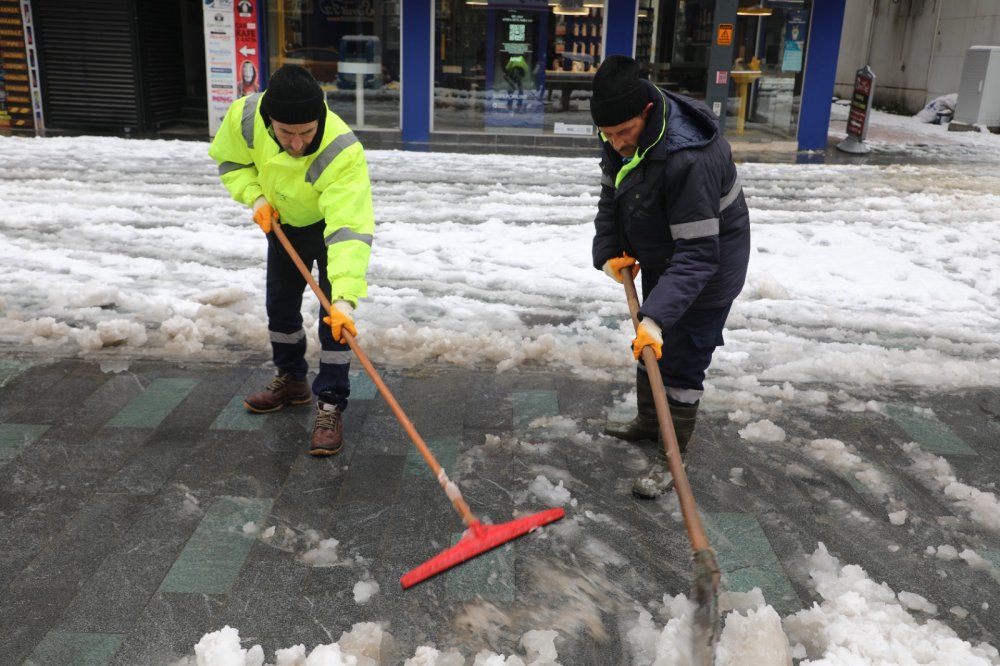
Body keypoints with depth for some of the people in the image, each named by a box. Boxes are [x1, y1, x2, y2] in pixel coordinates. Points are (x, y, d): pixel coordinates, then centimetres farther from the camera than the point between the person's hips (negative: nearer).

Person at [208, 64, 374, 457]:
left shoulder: (342, 153, -43)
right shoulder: (245, 117, -30)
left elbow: (349, 230, -51)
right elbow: (230, 160, -6)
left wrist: (345, 298, -61)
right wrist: (255, 196, -23)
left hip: (334, 223, -5)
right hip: (284, 222, 5)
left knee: (335, 316, -12)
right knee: (280, 304, 15)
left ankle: (330, 406, -1)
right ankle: (291, 380, 36)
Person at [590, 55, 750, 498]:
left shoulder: (690, 159, -39)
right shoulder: (621, 137, -13)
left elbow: (698, 254, -39)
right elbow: (611, 196, 4)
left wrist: (657, 315, -45)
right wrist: (609, 252, -7)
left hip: (707, 269, -8)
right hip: (659, 260, 9)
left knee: (682, 361, -1)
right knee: (647, 345, 22)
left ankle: (672, 457, 16)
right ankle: (648, 422, 43)